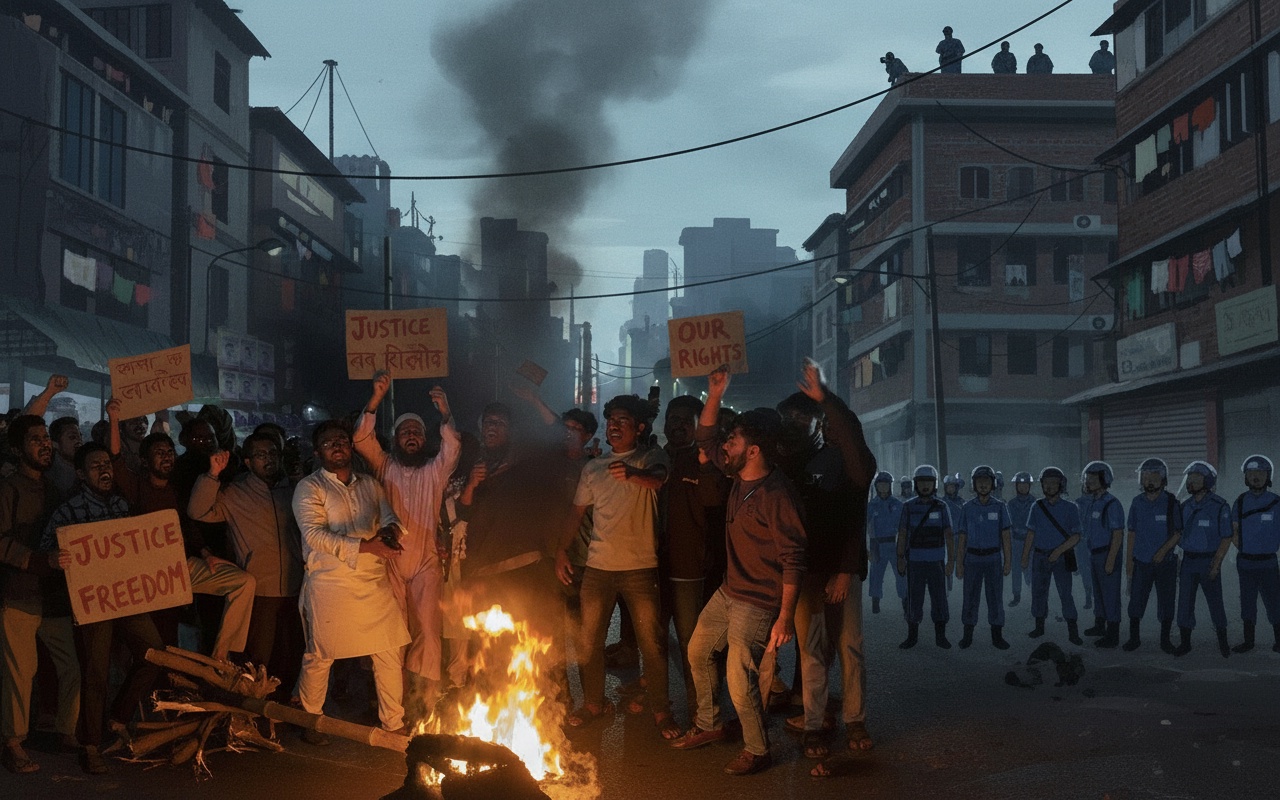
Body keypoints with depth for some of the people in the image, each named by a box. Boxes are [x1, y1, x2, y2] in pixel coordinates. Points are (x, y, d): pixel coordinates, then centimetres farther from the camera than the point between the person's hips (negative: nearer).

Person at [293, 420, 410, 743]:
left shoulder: (370, 485, 16)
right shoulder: (309, 488, -2)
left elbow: (389, 517, 6)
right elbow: (315, 535, -15)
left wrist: (390, 531, -20)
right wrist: (366, 546, -23)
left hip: (374, 583, 5)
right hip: (329, 585, -5)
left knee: (391, 653, 5)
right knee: (319, 656, 3)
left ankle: (394, 721, 19)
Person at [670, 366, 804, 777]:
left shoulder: (777, 495, -26)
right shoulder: (739, 476, 0)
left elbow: (793, 561, -25)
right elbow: (706, 439, 15)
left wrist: (785, 617, -26)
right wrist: (715, 394, 1)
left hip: (758, 602, -9)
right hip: (728, 590, 9)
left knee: (739, 680, -7)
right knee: (698, 650, 20)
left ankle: (756, 750, 15)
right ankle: (709, 724, 39)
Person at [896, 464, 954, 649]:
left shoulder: (941, 507, -1)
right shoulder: (908, 507, -1)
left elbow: (949, 535, -2)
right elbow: (902, 534, 0)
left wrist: (951, 560, -8)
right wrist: (900, 559, -5)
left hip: (936, 561, 0)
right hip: (915, 561, 0)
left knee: (939, 598, 1)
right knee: (914, 599, 3)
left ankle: (940, 636, 10)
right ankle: (912, 636, 13)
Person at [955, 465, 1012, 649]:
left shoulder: (1000, 507, -1)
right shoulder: (967, 508, 1)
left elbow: (1005, 536, 0)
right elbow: (962, 537, 3)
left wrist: (1008, 561, -5)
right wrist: (959, 563, -1)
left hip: (993, 559, 0)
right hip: (973, 558, 0)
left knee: (995, 597, 1)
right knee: (970, 598, 3)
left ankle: (997, 637, 9)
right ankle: (967, 636, 13)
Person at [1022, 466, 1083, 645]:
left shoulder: (1070, 508, -4)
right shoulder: (1037, 507, 4)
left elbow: (1076, 536, -6)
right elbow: (1031, 533, 9)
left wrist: (1059, 550, -18)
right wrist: (1025, 556, 6)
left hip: (1061, 557, -3)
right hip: (1040, 556, 3)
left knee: (1065, 594, -8)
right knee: (1038, 592, 8)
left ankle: (1073, 632, -5)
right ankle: (1039, 627, 21)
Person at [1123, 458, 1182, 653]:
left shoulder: (1171, 502, -5)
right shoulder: (1137, 503, 4)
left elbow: (1179, 532, -4)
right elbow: (1132, 533, 9)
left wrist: (1163, 550, -15)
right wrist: (1129, 560, 6)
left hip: (1165, 562, -2)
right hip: (1141, 562, 2)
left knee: (1166, 602, 5)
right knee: (1136, 601, 3)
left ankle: (1165, 639, 18)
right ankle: (1134, 638, 15)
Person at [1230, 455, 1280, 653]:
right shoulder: (1240, 502, 5)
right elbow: (1234, 531, 9)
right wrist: (1244, 549, 0)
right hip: (1245, 561, 3)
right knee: (1247, 602, 10)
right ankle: (1248, 641, 19)